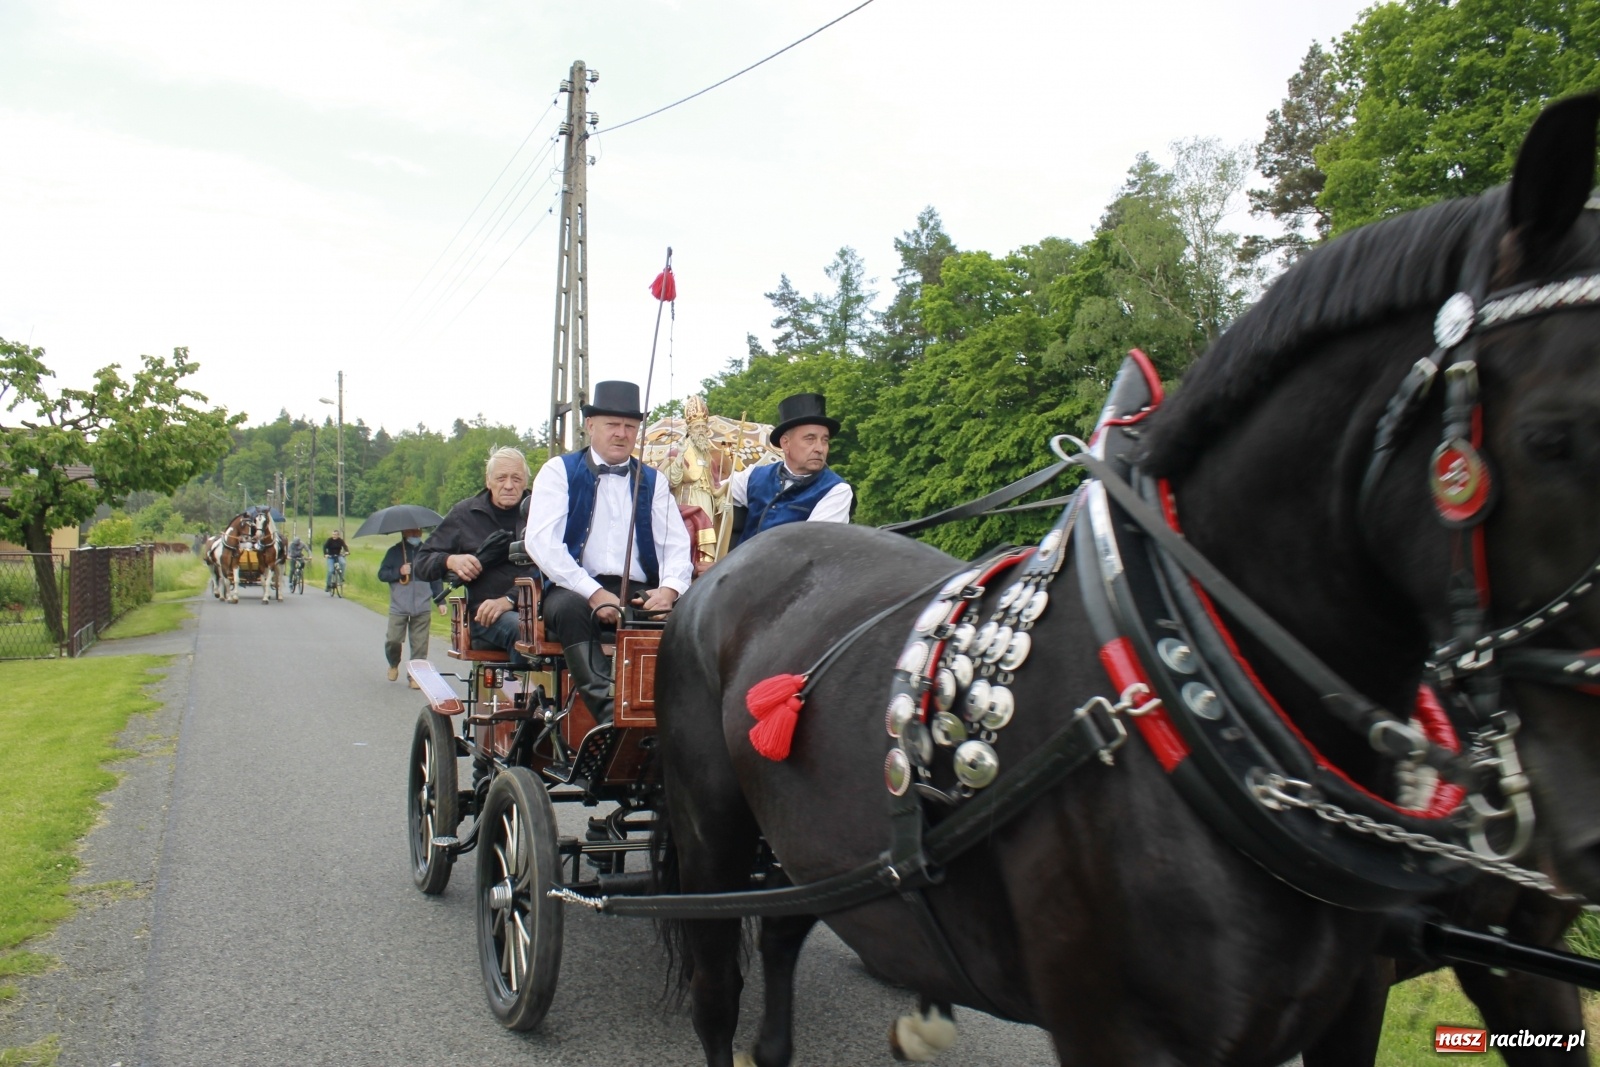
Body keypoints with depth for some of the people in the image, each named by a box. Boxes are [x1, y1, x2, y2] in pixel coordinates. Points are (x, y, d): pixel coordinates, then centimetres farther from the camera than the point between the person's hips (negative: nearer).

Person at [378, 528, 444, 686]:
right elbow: (382, 574, 5)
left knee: (419, 643, 0)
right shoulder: (394, 551, 5)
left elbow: (436, 578, 10)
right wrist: (399, 572, -12)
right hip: (398, 608, 0)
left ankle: (415, 675, 9)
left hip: (422, 608, 1)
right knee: (393, 639, -2)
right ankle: (394, 664, 27)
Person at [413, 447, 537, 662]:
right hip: (486, 612, 0)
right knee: (521, 629, -37)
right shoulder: (465, 514, 15)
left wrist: (509, 599, -20)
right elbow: (421, 563, 18)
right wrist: (450, 561, -5)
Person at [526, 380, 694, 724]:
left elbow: (677, 545, 9)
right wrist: (593, 593, -19)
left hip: (639, 593, 3)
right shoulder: (559, 471, 8)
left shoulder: (653, 482, 18)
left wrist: (669, 588, -15)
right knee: (569, 607, -36)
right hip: (575, 590, -2)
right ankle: (611, 713, -45)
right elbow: (541, 541, -6)